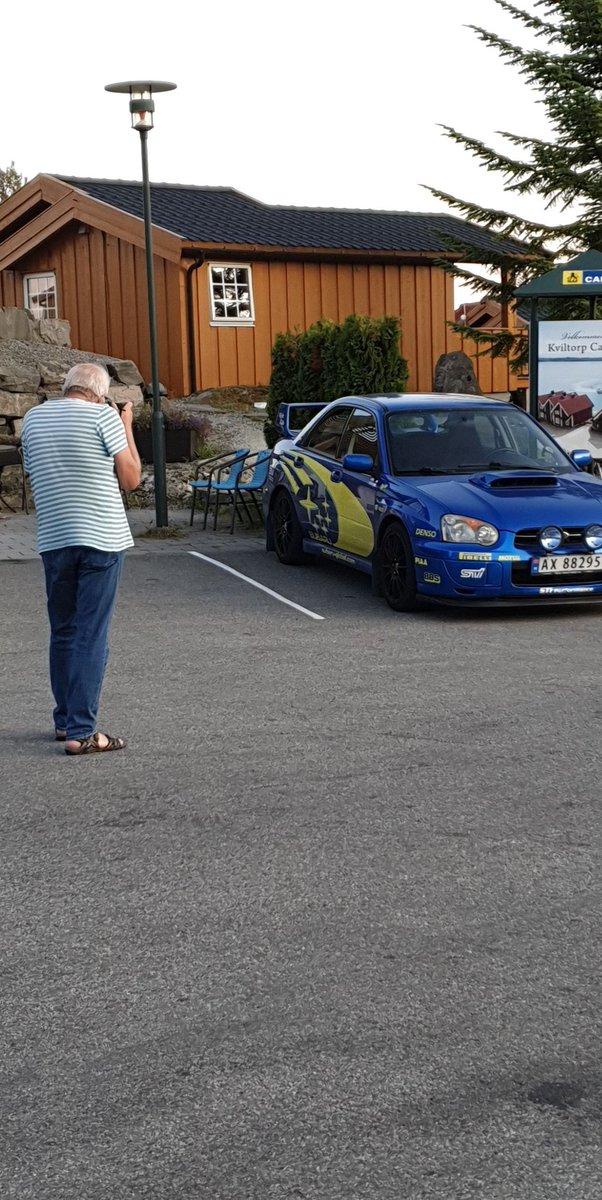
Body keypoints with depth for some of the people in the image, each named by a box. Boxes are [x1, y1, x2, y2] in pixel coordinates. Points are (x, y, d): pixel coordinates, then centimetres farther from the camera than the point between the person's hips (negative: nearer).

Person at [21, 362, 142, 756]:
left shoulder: (33, 419, 9)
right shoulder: (102, 415, -6)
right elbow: (131, 479, -3)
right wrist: (126, 426, 8)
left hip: (53, 541, 5)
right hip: (101, 538, -5)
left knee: (63, 632, 18)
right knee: (92, 636, -4)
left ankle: (65, 720, 26)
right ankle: (81, 732, -6)